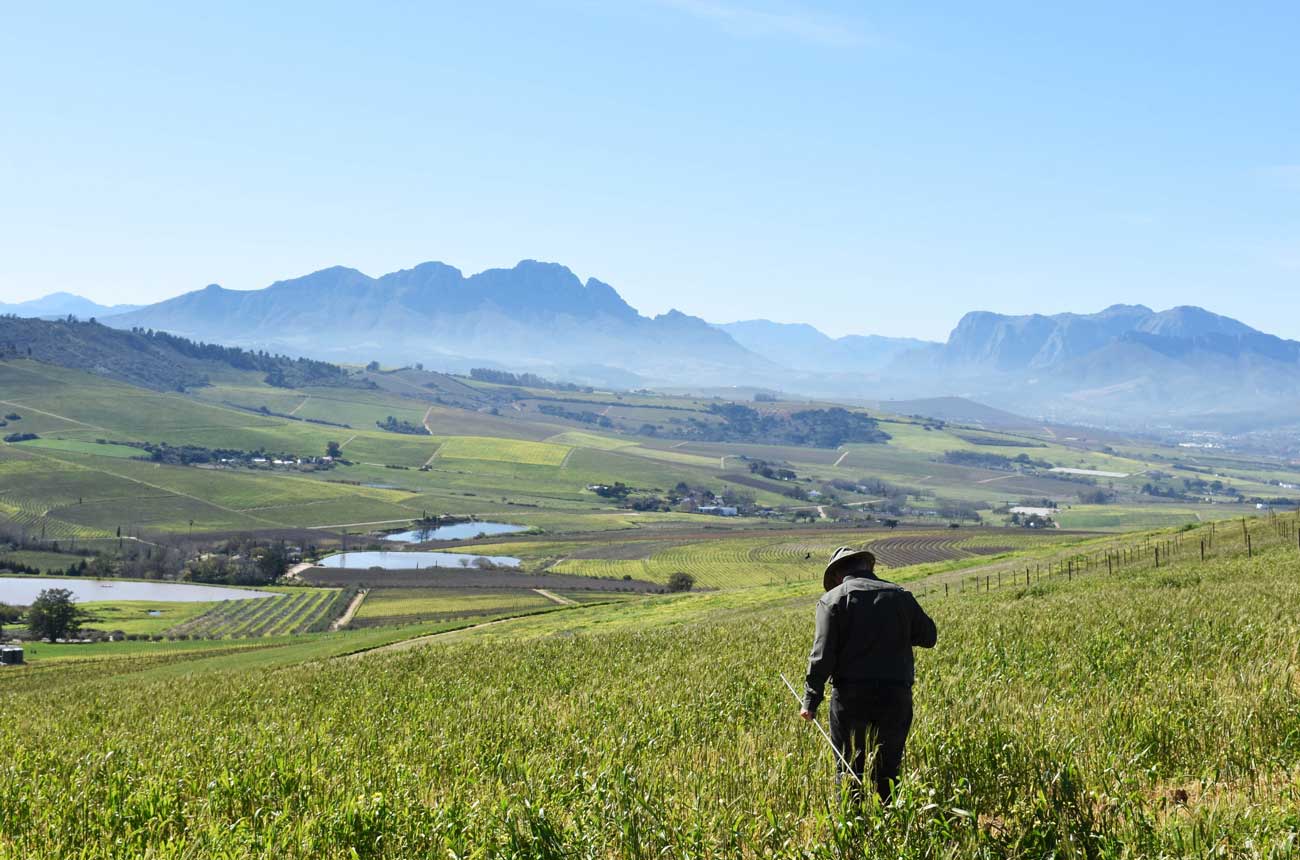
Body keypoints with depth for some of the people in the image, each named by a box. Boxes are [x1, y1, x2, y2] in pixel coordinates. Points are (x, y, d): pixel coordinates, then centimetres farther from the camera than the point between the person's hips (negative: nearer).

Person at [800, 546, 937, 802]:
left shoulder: (833, 599, -2)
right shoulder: (900, 595, 8)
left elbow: (822, 655, -8)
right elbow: (928, 636, 13)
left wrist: (810, 701, -2)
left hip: (851, 696, -3)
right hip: (895, 695, 3)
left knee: (848, 770, 5)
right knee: (887, 771, 11)